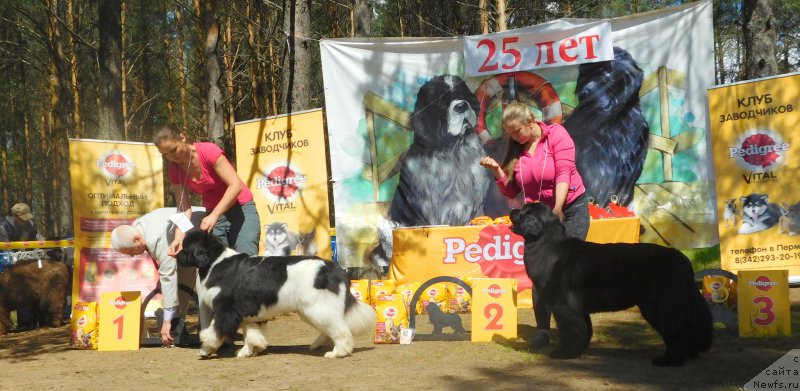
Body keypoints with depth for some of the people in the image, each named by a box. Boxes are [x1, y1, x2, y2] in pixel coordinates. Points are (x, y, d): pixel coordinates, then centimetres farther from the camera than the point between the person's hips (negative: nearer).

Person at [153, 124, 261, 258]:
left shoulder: (208, 151, -18)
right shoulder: (174, 171, -3)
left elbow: (236, 185, -24)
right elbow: (184, 208, -6)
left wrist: (214, 215, -32)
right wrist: (179, 237, -24)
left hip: (241, 208, -4)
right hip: (212, 214, 5)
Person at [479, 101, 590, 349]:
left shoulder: (556, 134, -12)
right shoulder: (516, 149, 1)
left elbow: (564, 174, -23)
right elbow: (511, 191, 3)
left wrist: (557, 210, -34)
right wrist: (497, 170, -14)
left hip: (571, 209, -4)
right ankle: (542, 329, 2)